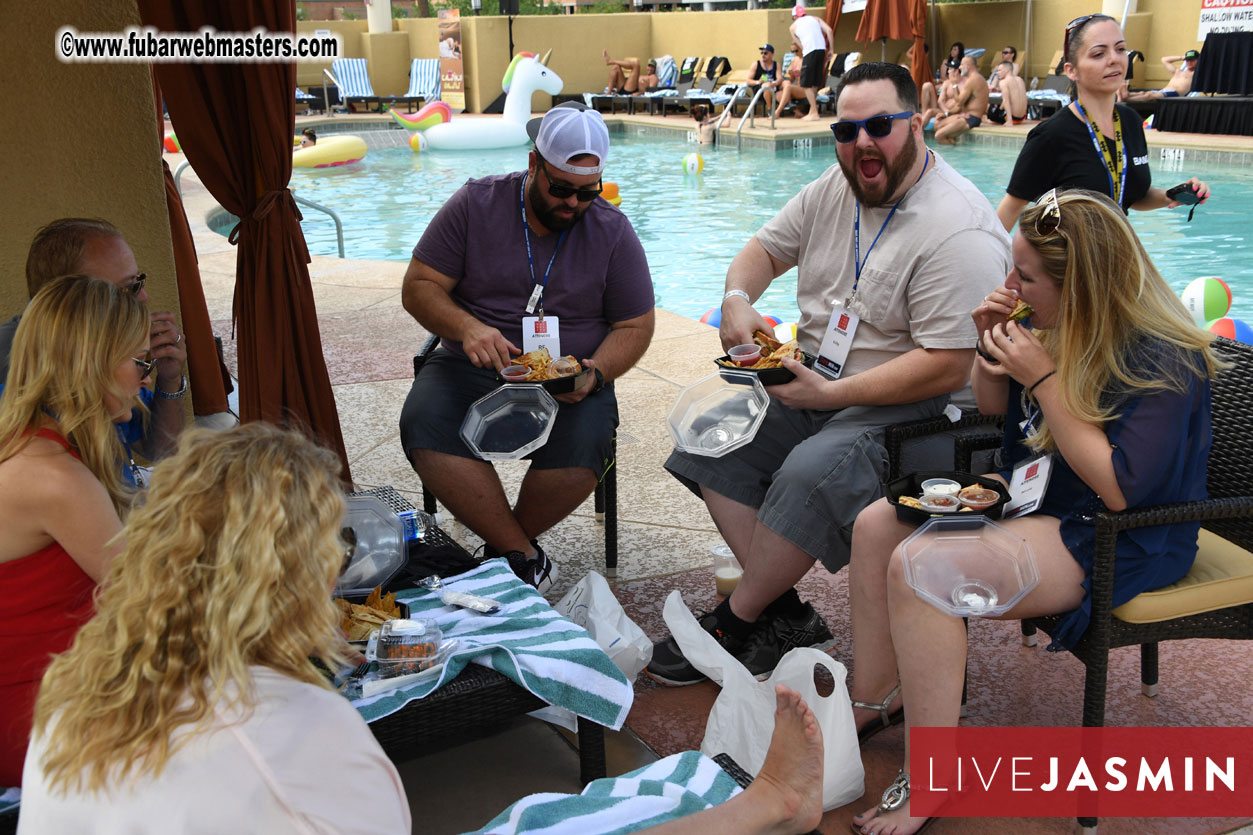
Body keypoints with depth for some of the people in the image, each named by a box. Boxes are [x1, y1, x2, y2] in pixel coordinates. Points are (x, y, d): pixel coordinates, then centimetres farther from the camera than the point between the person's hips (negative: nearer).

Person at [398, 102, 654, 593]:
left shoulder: (612, 231, 3)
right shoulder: (475, 205, 0)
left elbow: (634, 326, 6)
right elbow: (419, 287, -1)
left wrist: (595, 372, -15)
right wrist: (466, 328, -22)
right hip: (474, 369, 1)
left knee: (583, 447, -32)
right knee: (424, 427, -30)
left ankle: (502, 546, -4)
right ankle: (526, 557, -19)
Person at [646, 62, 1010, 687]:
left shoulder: (959, 232, -20)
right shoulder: (836, 189, 5)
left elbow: (948, 367, -25)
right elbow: (766, 249, 18)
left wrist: (828, 394, -25)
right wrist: (738, 298, -6)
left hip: (909, 410, -8)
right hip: (817, 384, 8)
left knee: (811, 473, -32)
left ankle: (733, 624, -10)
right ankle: (781, 616, -7)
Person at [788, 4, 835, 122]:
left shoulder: (793, 26, 17)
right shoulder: (815, 19, 22)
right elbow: (829, 31, 8)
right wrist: (831, 50, 10)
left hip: (809, 51, -4)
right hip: (822, 49, 4)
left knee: (806, 84, 3)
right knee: (814, 83, 16)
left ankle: (814, 113, -2)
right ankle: (812, 111, 22)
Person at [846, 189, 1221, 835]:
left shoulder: (1163, 361, -23)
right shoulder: (1058, 328, 0)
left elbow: (1118, 489, -29)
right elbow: (996, 408, 15)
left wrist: (1044, 379, -29)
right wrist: (990, 347, -6)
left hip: (1114, 541, -9)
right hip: (1028, 496, 9)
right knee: (876, 524, 0)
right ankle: (872, 702, 10)